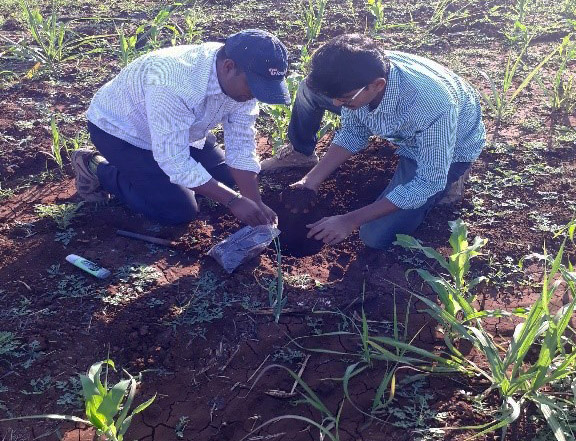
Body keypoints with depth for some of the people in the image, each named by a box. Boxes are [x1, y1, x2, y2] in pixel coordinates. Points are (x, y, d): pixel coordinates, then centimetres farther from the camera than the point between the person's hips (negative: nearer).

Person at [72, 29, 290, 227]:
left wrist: (256, 205, -21)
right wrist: (233, 200, -34)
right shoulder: (172, 84, -42)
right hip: (120, 130, -7)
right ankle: (97, 169, 4)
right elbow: (174, 161, -36)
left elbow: (241, 148, -13)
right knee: (179, 211, -14)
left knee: (225, 177, 8)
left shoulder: (241, 79, -19)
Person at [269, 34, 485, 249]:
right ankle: (301, 151, 20)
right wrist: (311, 181, -15)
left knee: (376, 236, -16)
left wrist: (351, 220, -32)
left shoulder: (432, 105, -43)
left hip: (445, 149, -5)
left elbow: (429, 183, -32)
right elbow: (354, 133, -7)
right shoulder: (358, 78, -26)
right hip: (403, 131, 5)